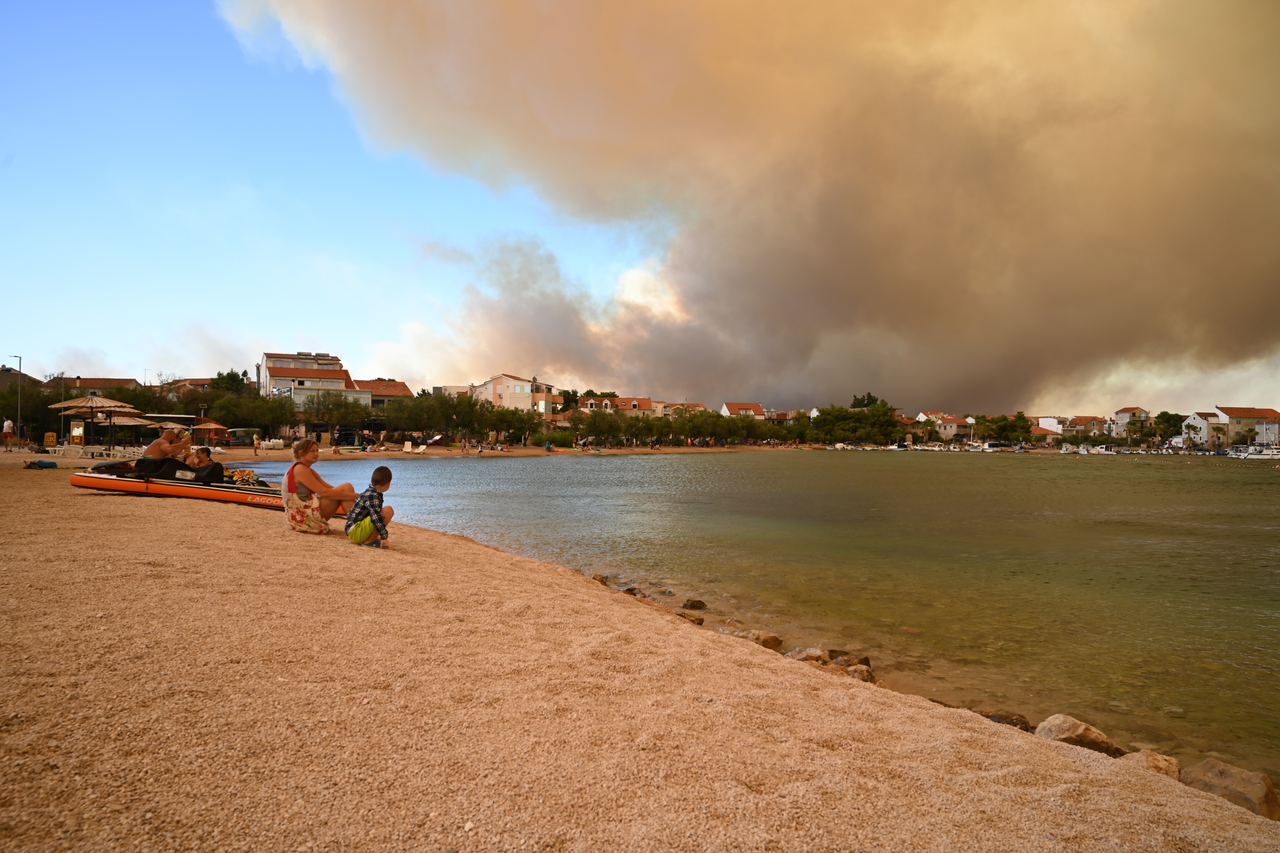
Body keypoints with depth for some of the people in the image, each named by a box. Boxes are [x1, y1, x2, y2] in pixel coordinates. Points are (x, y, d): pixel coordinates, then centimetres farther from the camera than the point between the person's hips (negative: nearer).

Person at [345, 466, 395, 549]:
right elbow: (376, 517, -28)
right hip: (355, 532, -10)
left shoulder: (368, 492, 15)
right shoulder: (373, 496, -17)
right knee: (388, 511, -23)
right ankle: (369, 541, -16)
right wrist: (384, 538, -29)